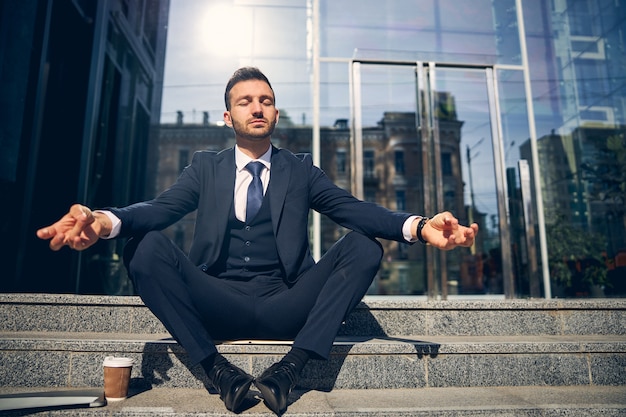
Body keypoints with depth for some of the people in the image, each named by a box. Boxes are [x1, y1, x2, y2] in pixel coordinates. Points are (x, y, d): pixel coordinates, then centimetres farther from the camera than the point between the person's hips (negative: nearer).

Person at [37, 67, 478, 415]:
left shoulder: (301, 169, 11)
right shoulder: (206, 166, 12)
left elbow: (354, 208, -4)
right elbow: (160, 207, -5)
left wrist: (418, 226, -25)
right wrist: (105, 220, -30)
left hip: (286, 308, 1)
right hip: (218, 307, 0)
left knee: (364, 246, -19)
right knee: (145, 245, -21)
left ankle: (290, 368, -22)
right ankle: (219, 369, -18)